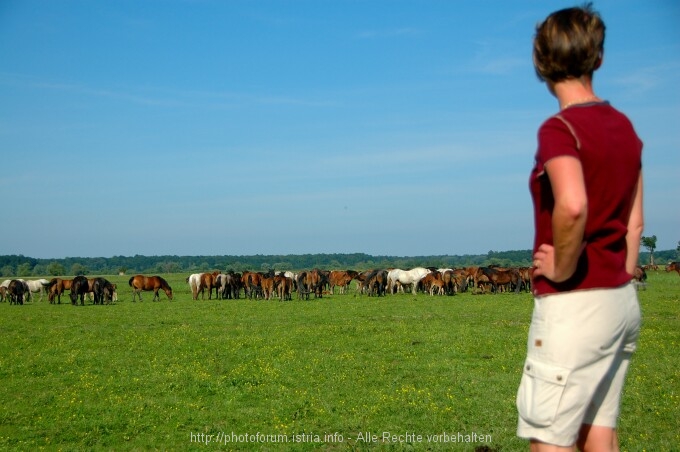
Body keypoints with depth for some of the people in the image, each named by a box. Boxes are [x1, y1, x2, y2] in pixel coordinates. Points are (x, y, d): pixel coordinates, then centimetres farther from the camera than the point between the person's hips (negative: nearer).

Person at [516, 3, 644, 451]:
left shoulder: (560, 129, -15)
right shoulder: (624, 128, 10)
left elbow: (572, 207, -33)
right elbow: (634, 221, 15)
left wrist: (562, 269, -18)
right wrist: (622, 279, 19)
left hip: (574, 304, -8)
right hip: (622, 301, 8)